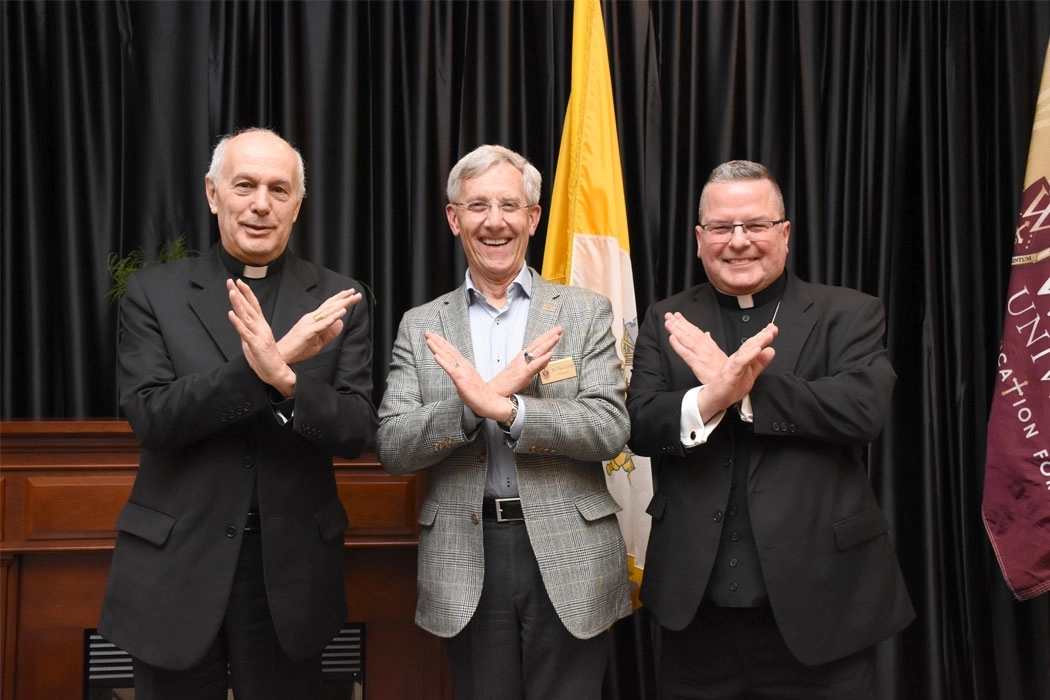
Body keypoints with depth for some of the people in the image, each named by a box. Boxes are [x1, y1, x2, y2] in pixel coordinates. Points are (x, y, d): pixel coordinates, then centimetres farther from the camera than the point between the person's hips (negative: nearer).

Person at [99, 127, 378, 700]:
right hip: (176, 568, 0)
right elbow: (150, 418, -10)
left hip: (290, 572, 1)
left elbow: (358, 433, -4)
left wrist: (286, 379, -23)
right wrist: (258, 367, -23)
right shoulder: (153, 293, 0)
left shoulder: (337, 301, 1)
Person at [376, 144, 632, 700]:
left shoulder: (585, 313, 2)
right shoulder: (420, 326, 6)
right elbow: (391, 448, -1)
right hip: (465, 564, 1)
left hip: (567, 557, -1)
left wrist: (503, 407, -21)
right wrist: (473, 401, -17)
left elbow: (610, 430, -8)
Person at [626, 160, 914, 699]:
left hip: (819, 601, -2)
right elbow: (639, 425, -4)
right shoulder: (667, 324, 8)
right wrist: (711, 397, -24)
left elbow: (864, 409, -15)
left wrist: (742, 387, -17)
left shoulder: (849, 315, 1)